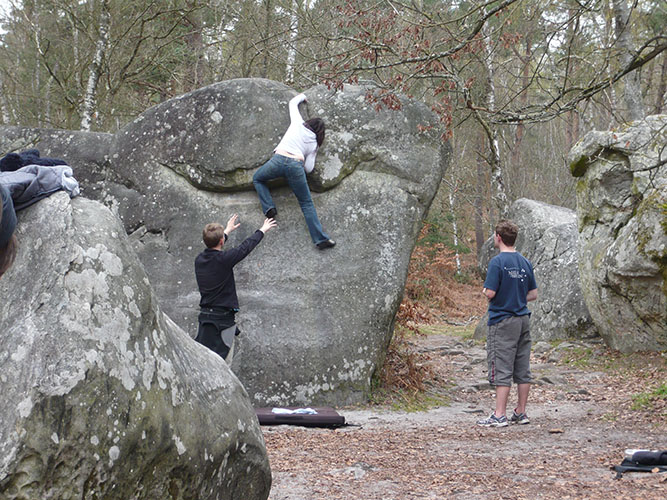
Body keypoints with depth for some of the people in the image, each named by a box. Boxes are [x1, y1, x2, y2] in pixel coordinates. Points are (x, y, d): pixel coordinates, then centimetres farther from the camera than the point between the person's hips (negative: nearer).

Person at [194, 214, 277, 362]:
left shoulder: (199, 259, 4)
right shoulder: (224, 259, -15)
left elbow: (212, 247, 28)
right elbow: (246, 246, 1)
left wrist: (227, 230, 44)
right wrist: (262, 230, 19)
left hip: (205, 315, 7)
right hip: (223, 317, -7)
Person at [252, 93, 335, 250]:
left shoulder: (298, 123, 19)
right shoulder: (314, 144, 21)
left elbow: (293, 103, 37)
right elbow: (308, 168, 16)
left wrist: (302, 96, 58)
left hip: (279, 159, -1)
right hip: (296, 166, 1)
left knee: (257, 179, 29)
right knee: (307, 203, 11)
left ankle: (269, 208, 8)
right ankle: (320, 239, 4)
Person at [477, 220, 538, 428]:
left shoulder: (497, 262, -13)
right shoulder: (525, 262, 8)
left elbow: (490, 293, -17)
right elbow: (533, 294, 12)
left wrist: (484, 291, 4)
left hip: (503, 321, -7)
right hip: (523, 320, 7)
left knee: (502, 370, -5)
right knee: (522, 369, 9)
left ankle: (499, 416, -5)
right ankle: (521, 413, 15)